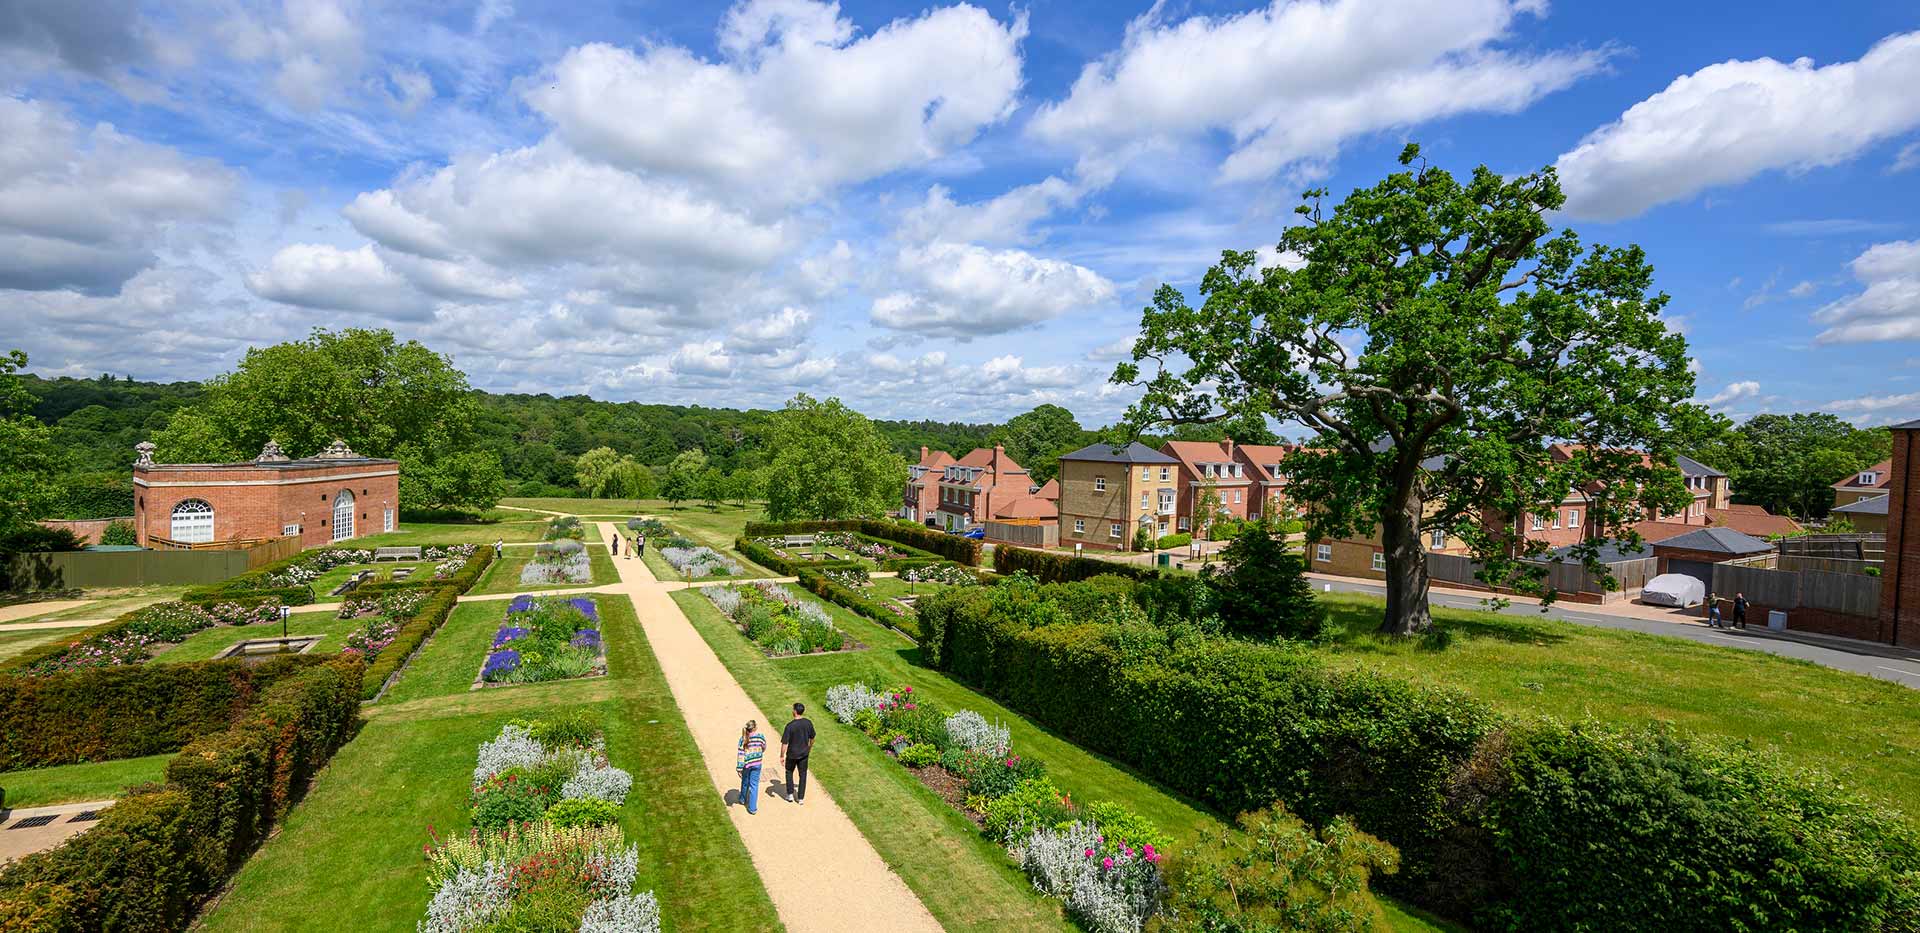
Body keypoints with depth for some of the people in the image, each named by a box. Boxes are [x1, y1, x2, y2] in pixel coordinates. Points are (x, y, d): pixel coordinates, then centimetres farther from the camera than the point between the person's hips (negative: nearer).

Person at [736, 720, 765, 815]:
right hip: (756, 764, 0)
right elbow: (764, 747, 6)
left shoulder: (743, 739, -14)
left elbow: (741, 754, -15)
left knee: (745, 782, 24)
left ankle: (743, 799, 47)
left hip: (746, 764, 1)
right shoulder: (760, 737, -12)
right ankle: (752, 808, 7)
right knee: (754, 785, 7)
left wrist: (739, 768, -12)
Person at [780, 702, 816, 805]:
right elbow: (812, 738, 3)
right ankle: (801, 798, 20)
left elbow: (784, 743, -19)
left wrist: (782, 756, -6)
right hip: (804, 753, 3)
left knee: (789, 772, 22)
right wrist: (810, 748, 21)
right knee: (802, 774, 15)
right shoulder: (808, 723, -11)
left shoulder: (790, 726, -23)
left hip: (792, 754, -3)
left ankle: (790, 795, 25)